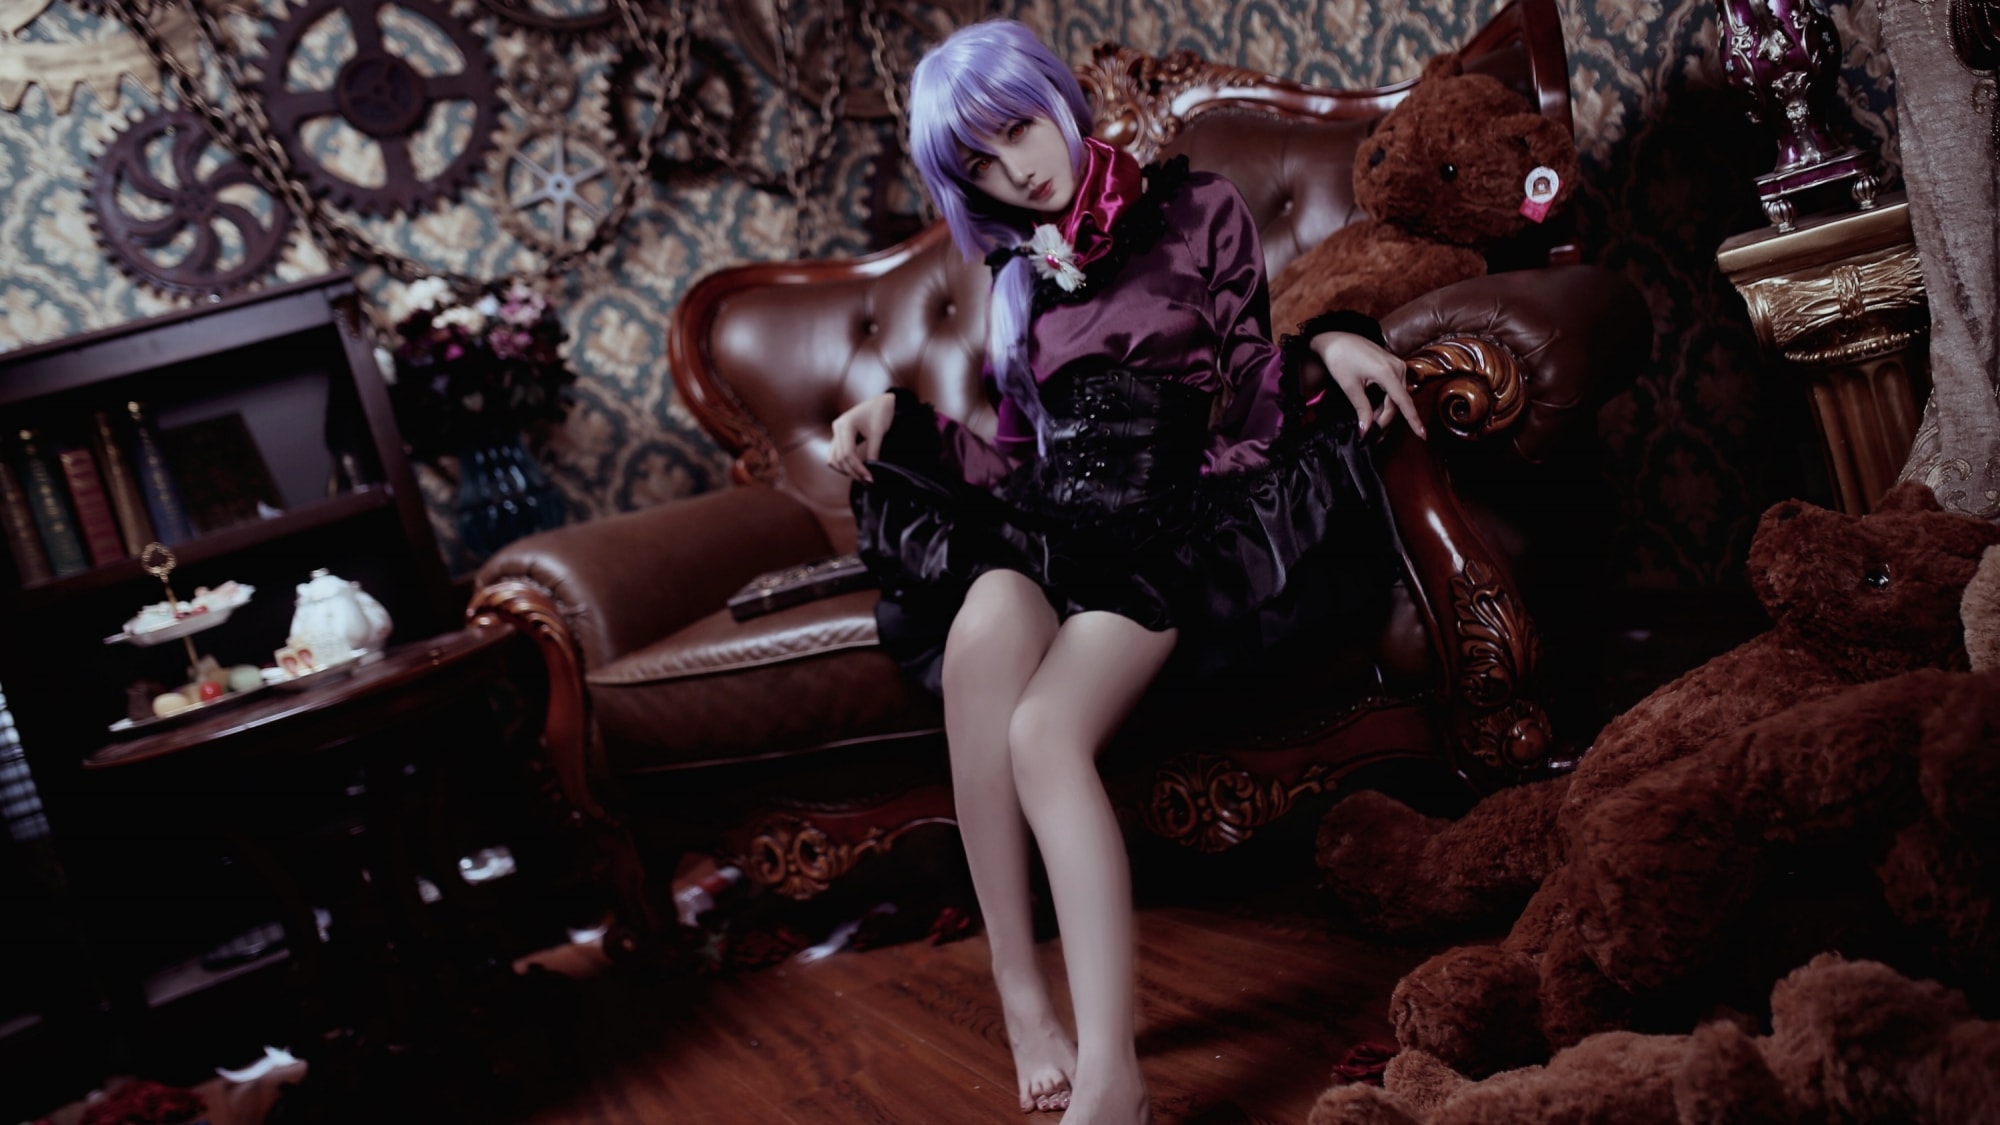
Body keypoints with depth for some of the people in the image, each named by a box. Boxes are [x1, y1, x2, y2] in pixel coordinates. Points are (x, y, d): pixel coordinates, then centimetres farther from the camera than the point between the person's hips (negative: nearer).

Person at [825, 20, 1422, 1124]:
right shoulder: (1021, 276, 25)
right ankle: (1017, 987, -30)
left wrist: (1329, 337, -10)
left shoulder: (1197, 210, 13)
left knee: (1043, 731, -33)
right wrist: (898, 419, 10)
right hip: (1050, 519, 4)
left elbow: (1244, 392, 10)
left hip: (1171, 514, -4)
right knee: (983, 632, -36)